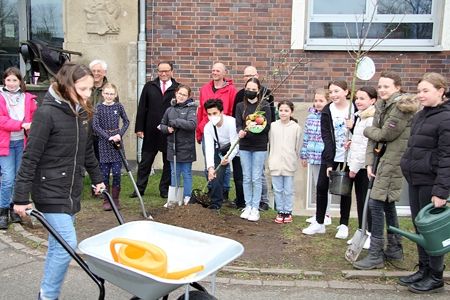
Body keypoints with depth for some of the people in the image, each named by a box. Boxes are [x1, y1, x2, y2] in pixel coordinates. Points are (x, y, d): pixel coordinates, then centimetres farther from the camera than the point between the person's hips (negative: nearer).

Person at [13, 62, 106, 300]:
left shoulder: (82, 113, 6)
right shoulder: (47, 113, -16)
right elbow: (30, 158, -15)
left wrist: (97, 179, 22)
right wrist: (21, 198, -15)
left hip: (72, 191, 7)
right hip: (50, 192, -7)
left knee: (58, 245, 13)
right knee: (67, 244, -9)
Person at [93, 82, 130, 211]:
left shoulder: (118, 106, 3)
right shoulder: (98, 107, -2)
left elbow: (126, 122, 10)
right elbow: (96, 126, -6)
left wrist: (120, 134, -5)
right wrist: (109, 137, -14)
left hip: (117, 142, 1)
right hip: (104, 142, -1)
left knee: (116, 173, 0)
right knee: (105, 173, 3)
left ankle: (116, 199, 13)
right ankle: (106, 200, 13)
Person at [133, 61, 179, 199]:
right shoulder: (149, 86, 8)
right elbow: (142, 108, 6)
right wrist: (139, 128, 1)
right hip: (151, 132, 2)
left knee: (168, 163, 8)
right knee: (145, 162, 9)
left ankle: (165, 190, 20)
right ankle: (140, 188, 20)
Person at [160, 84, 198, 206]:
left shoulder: (191, 109, -6)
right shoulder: (170, 110, 6)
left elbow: (192, 124, -23)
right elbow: (162, 125, 16)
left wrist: (175, 122, -19)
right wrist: (167, 129, -6)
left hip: (186, 147, -4)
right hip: (172, 146, 4)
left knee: (187, 174, 7)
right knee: (174, 173, 13)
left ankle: (187, 198, 19)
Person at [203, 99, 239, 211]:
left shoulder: (231, 122, -31)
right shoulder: (208, 127, -17)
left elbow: (235, 145, -32)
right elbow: (209, 148, -25)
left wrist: (228, 158, -50)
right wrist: (210, 167, -39)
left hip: (234, 149, -3)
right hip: (220, 150, 3)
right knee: (216, 174, -12)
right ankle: (216, 202, -2)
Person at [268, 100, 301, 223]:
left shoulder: (296, 127, -3)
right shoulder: (273, 126, 2)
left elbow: (297, 147, 3)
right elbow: (270, 144, 8)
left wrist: (294, 160, 6)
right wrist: (271, 160, 7)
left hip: (289, 165, -2)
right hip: (275, 164, 2)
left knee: (288, 191, 7)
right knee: (277, 190, 9)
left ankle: (288, 212, 22)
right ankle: (280, 211, 23)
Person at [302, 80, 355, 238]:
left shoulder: (355, 108, -6)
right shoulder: (327, 111, -5)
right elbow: (326, 137, -10)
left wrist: (354, 127, -22)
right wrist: (329, 162, -16)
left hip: (348, 156, -1)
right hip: (330, 156, 1)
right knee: (321, 187, 2)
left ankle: (344, 225, 20)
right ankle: (319, 223, 17)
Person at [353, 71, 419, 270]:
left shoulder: (401, 106, -14)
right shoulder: (381, 106, 13)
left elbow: (386, 135, -16)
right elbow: (374, 137, 10)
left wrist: (367, 130, 2)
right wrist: (370, 162, 1)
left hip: (394, 160, -9)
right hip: (385, 158, 9)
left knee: (376, 203, -10)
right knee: (387, 203, 15)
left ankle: (375, 256, -2)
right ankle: (394, 249, 29)